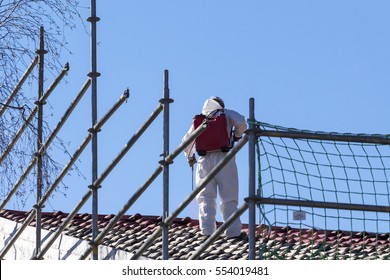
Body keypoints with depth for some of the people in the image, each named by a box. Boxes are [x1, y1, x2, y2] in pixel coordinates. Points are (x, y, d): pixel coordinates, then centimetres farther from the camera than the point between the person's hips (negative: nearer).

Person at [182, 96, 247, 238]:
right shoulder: (227, 114, 11)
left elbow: (187, 140, 19)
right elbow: (241, 122, -7)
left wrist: (189, 157, 36)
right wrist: (237, 135, 13)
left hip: (205, 161, 2)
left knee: (206, 199, 3)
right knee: (229, 198, -2)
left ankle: (206, 231, -8)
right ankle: (233, 232, -8)